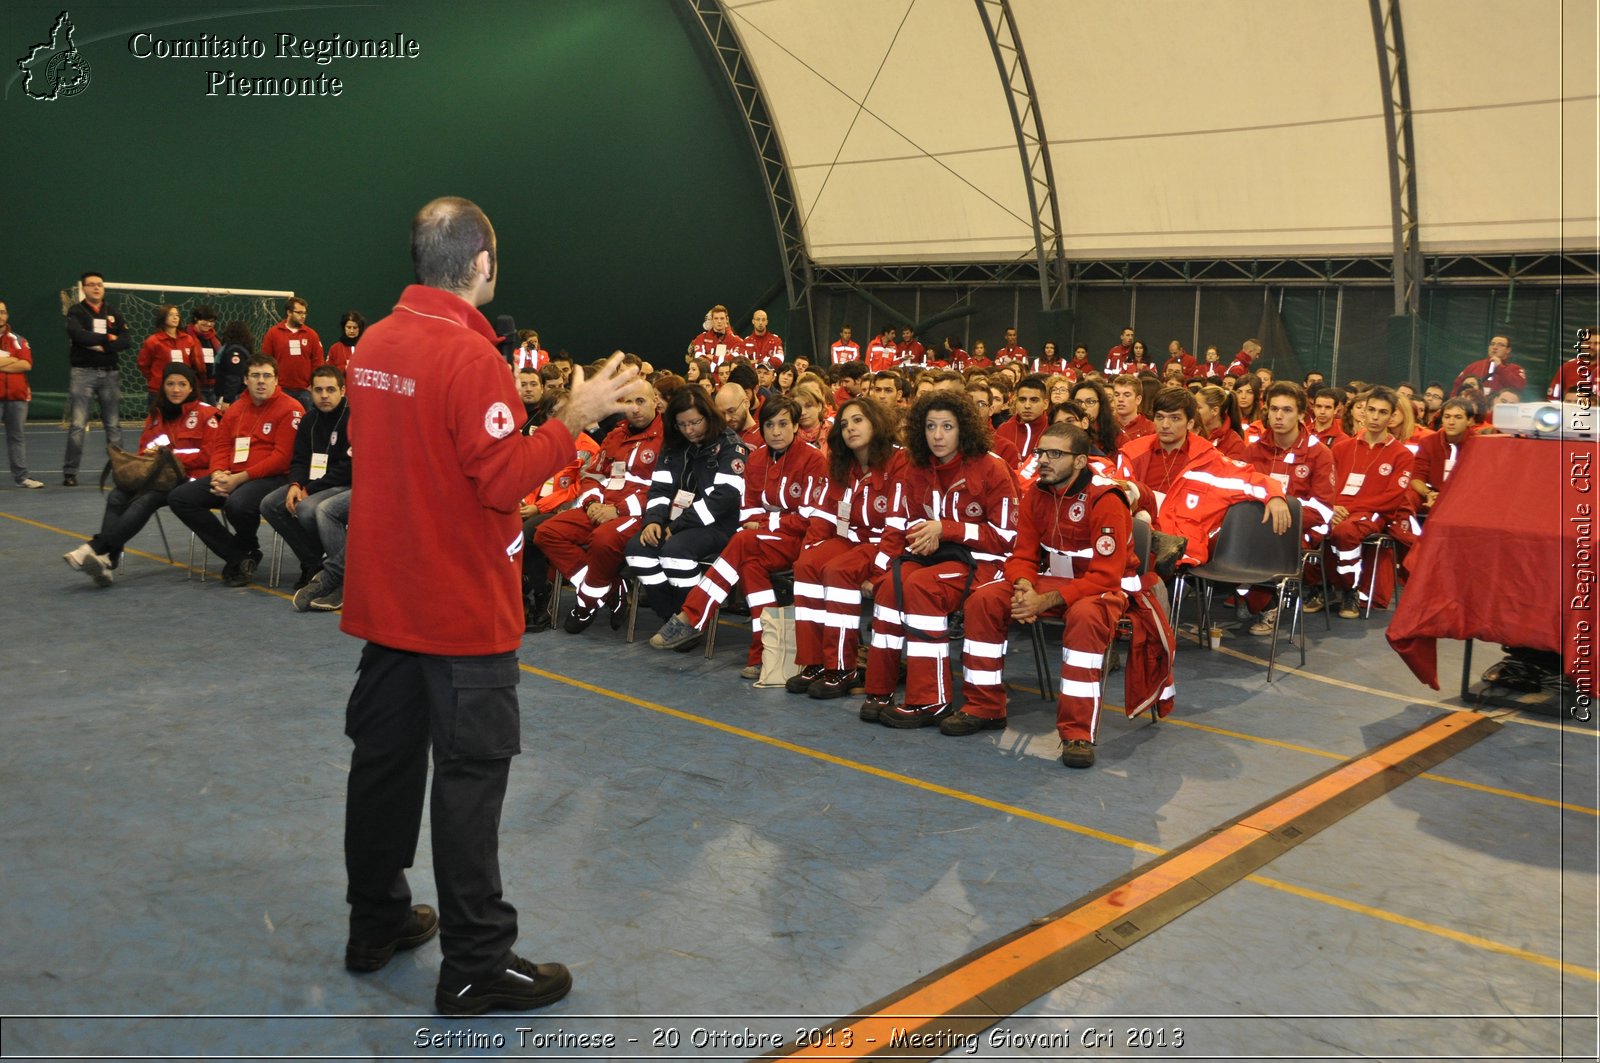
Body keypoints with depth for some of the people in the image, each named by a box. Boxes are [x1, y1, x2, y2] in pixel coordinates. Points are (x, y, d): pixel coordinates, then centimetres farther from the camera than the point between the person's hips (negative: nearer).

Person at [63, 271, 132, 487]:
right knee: (77, 424, -7)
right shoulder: (76, 311, 3)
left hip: (110, 373, 3)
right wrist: (107, 338, -9)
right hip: (83, 372, -3)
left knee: (114, 424, 6)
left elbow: (126, 341, 1)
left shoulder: (113, 312, 13)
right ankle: (70, 472, -3)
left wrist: (101, 346, -13)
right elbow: (78, 334, -16)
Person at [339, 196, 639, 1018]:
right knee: (471, 774, 0)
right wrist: (574, 418, -15)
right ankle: (475, 966, 9)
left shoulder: (374, 343, 5)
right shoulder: (470, 356, -19)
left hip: (385, 597, 8)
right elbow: (504, 482, -20)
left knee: (385, 755, 17)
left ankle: (377, 922, 32)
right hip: (463, 607, -8)